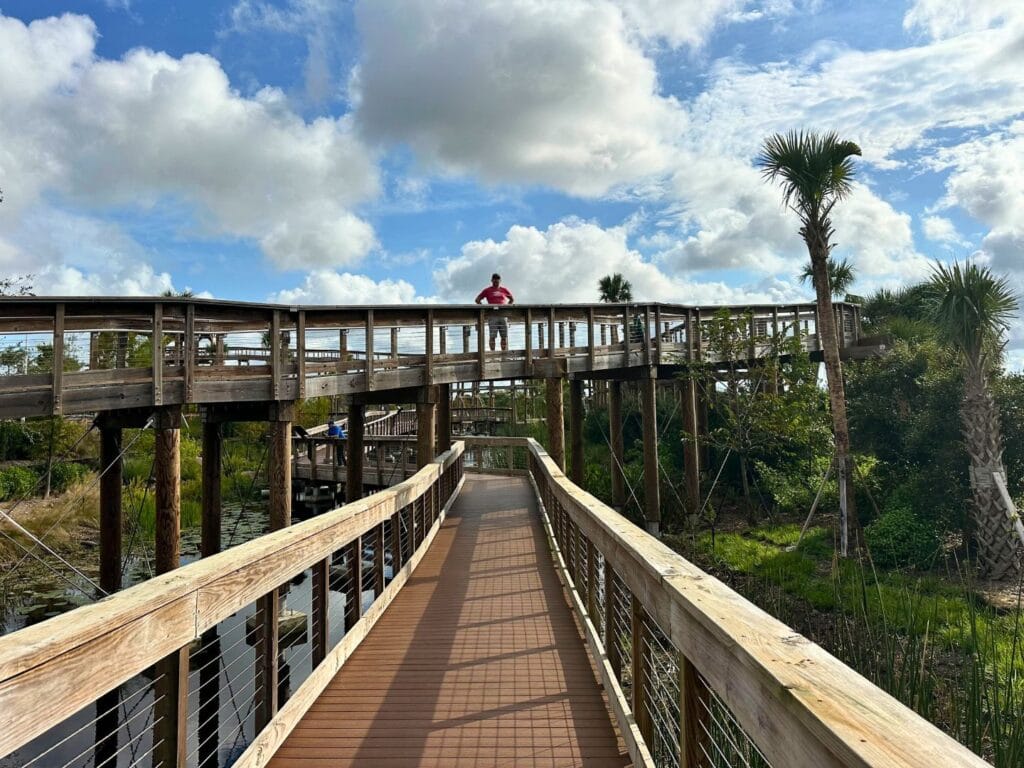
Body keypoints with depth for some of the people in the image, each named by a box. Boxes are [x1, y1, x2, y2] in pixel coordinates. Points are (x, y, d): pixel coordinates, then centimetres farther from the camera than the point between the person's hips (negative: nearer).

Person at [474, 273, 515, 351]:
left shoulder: (504, 290, 13)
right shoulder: (487, 290, 8)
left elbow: (512, 299, 25)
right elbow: (477, 300, 10)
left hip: (503, 315, 2)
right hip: (492, 316, -2)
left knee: (504, 336, 0)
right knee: (492, 336, -5)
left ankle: (504, 352, 6)